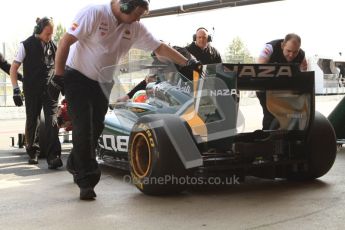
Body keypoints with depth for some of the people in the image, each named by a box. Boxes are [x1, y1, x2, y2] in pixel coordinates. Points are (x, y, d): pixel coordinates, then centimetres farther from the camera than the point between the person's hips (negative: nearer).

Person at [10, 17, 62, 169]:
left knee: (52, 121, -12)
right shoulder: (26, 45, -2)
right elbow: (13, 68, -1)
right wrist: (16, 89, -8)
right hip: (32, 91, -1)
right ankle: (33, 152, 29)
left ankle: (53, 156, -17)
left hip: (50, 90, 2)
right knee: (32, 122, 9)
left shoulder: (53, 46, 9)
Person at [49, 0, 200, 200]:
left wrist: (187, 63, -6)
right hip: (77, 77, -6)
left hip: (103, 83, 6)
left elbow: (160, 47, 1)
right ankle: (86, 181, -4)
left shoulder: (135, 28, -4)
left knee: (96, 128, 9)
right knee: (83, 128, -11)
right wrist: (58, 76, -19)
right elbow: (65, 42, -20)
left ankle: (76, 165, 32)